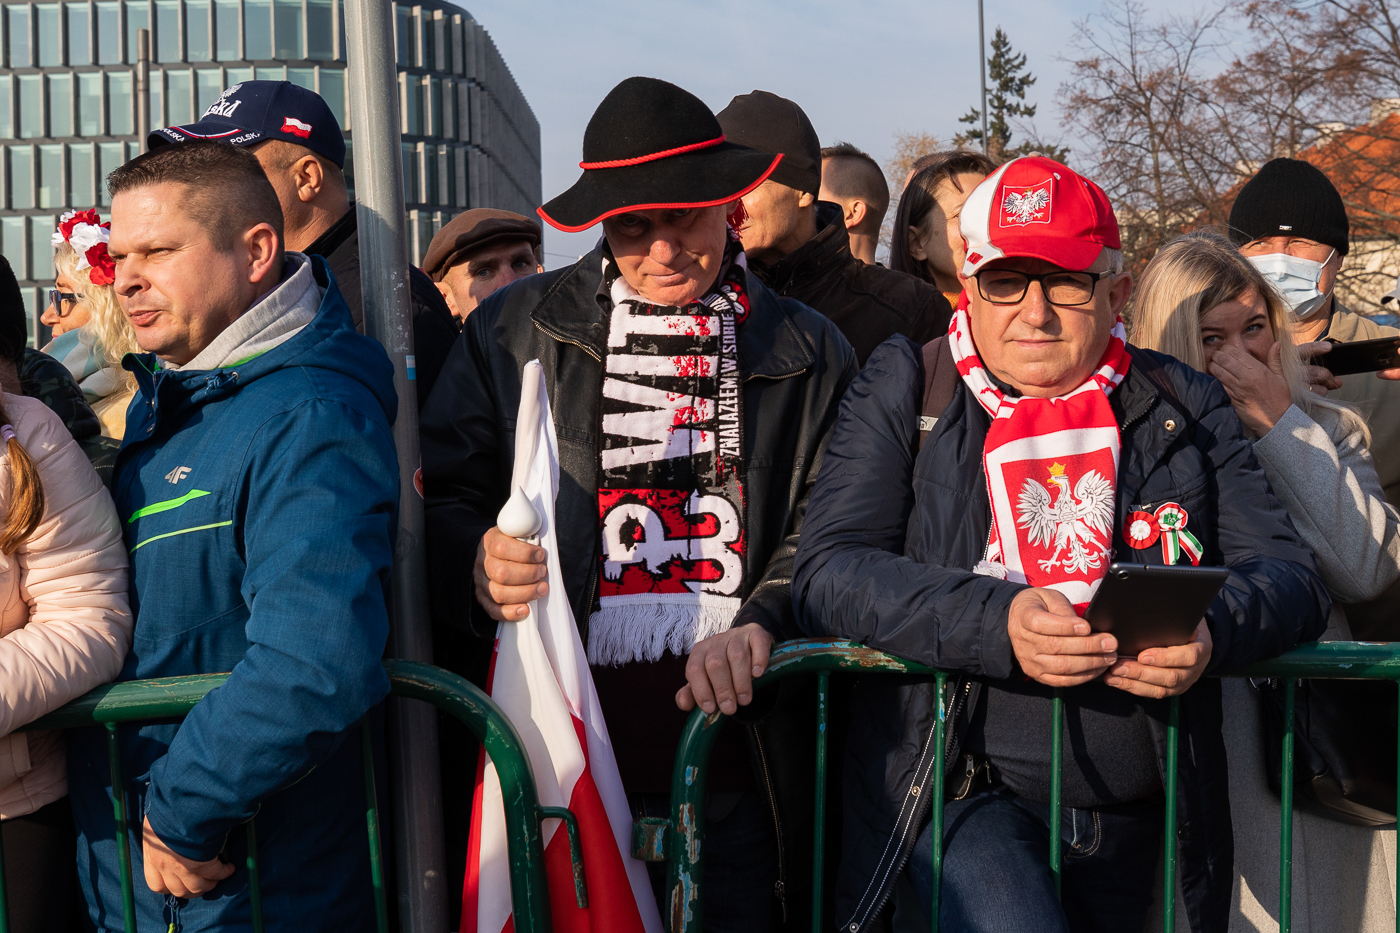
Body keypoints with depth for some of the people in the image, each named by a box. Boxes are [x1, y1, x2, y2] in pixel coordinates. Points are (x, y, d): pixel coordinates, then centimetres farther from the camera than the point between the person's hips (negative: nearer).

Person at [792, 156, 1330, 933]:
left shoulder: (1181, 408, 9)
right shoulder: (904, 389, 2)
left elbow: (1289, 573, 5)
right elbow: (826, 574, -8)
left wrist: (1212, 631, -20)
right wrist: (997, 621, -24)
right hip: (963, 792, -3)